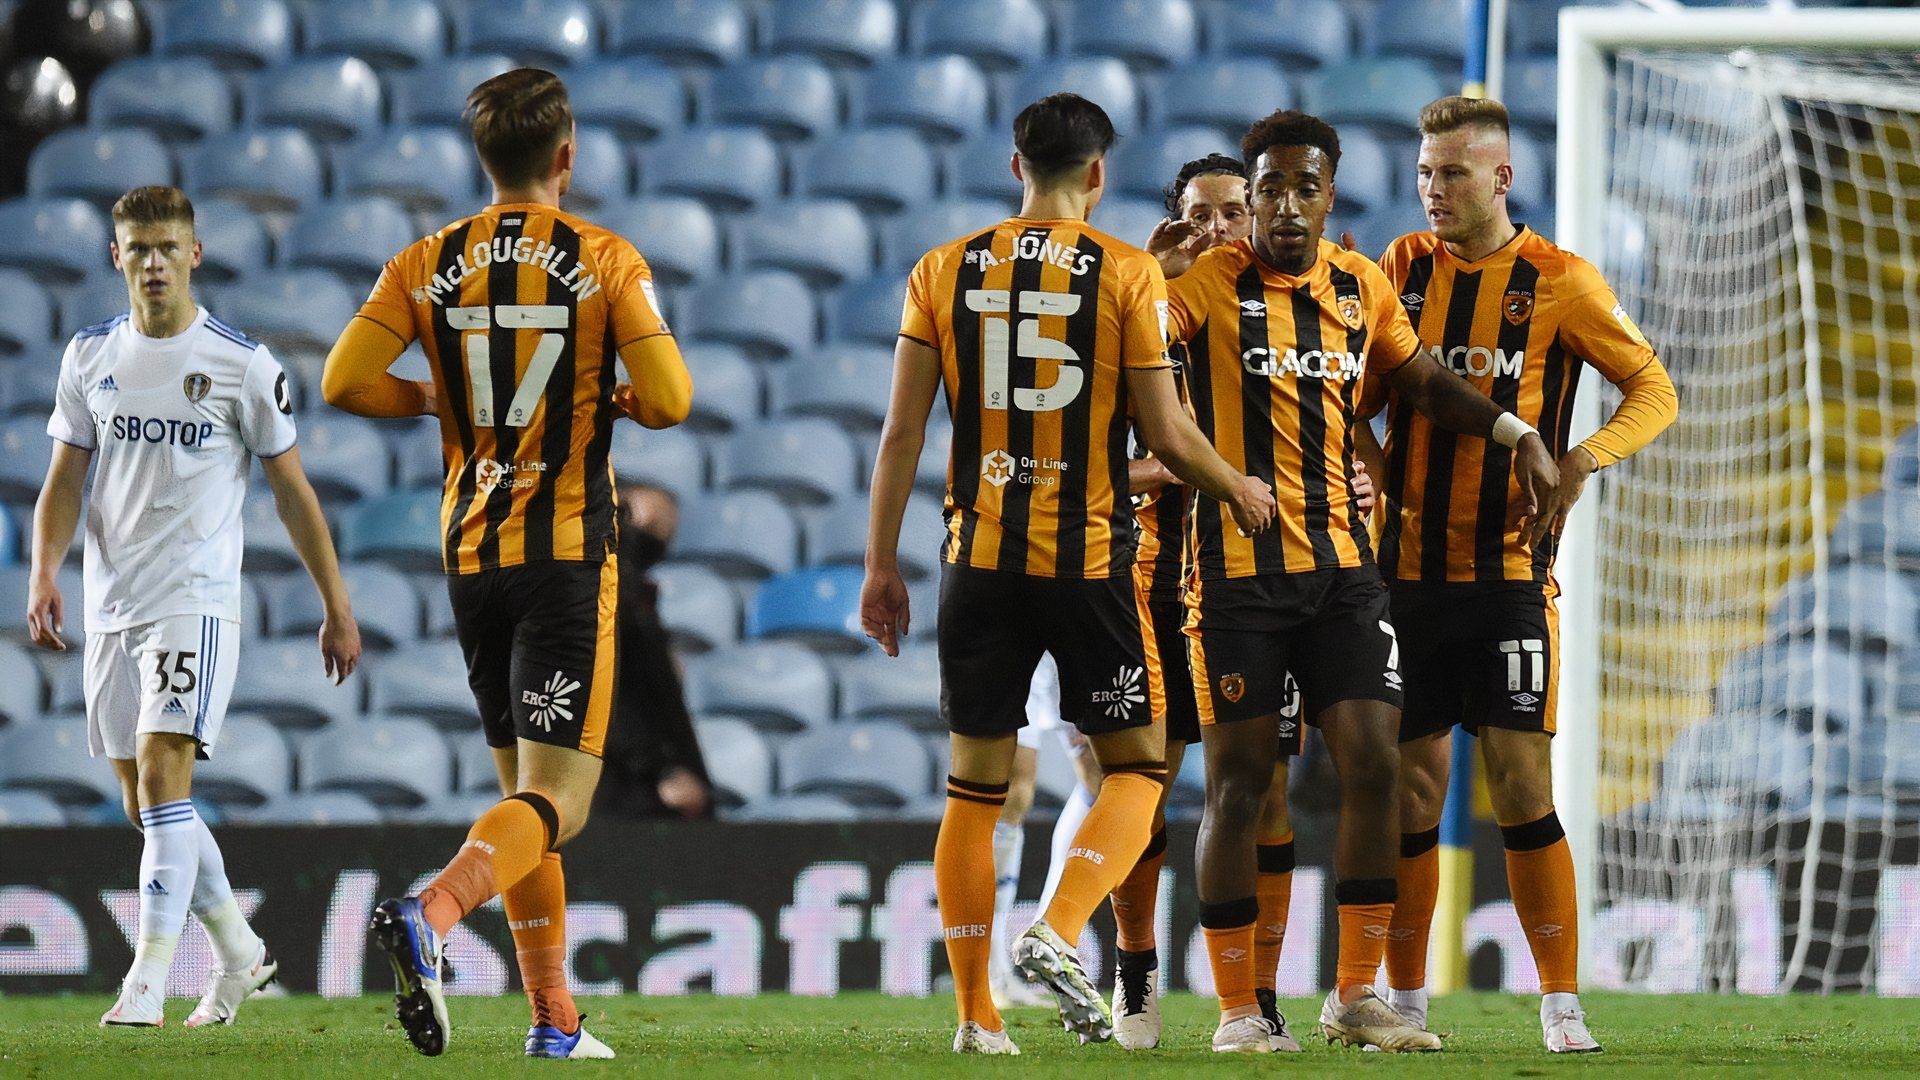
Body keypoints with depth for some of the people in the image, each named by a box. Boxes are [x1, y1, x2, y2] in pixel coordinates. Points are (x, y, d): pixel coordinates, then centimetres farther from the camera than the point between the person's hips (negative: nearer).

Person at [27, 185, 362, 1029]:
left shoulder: (243, 365, -3)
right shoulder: (90, 357, 9)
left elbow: (291, 490, 3)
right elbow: (64, 480, 12)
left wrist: (336, 607, 4)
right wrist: (43, 577, -5)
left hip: (196, 601, -5)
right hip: (111, 606, 5)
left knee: (161, 773, -18)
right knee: (145, 804, 9)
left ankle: (147, 981, -20)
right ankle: (238, 953, 26)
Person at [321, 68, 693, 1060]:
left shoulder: (427, 266, 2)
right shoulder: (606, 261, -6)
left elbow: (344, 382, -5)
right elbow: (670, 400, -13)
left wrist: (436, 400, 13)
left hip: (471, 556, 4)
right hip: (569, 557, -4)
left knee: (522, 784, 16)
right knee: (555, 800, -8)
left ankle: (554, 1019, 15)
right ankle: (429, 915, -35)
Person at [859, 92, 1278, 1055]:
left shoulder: (945, 272, 4)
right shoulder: (1127, 274, -4)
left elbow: (902, 430, 3)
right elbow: (1166, 433, -5)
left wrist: (882, 563, 8)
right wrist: (1238, 491, 14)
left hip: (980, 558, 3)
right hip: (1087, 559, -3)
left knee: (974, 785, 9)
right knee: (1137, 764, 10)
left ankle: (975, 1013, 9)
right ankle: (1056, 933, -12)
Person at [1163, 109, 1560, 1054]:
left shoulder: (1362, 286, 10)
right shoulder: (1210, 283, -6)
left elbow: (1422, 381, 23)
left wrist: (1517, 434, 11)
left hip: (1342, 565, 5)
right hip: (1237, 573, -5)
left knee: (1374, 767, -2)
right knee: (1238, 785, -1)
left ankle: (1356, 995, 9)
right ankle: (1236, 1011, 7)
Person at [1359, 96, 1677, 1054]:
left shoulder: (1557, 281, -1)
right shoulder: (1404, 268, 8)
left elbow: (1653, 390, 1)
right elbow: (1351, 399, 13)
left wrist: (1581, 462, -17)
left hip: (1508, 570, -3)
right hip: (1406, 570, 3)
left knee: (1522, 786, -7)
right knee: (1411, 787, 3)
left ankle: (1560, 1003, -1)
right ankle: (1404, 1000, 12)